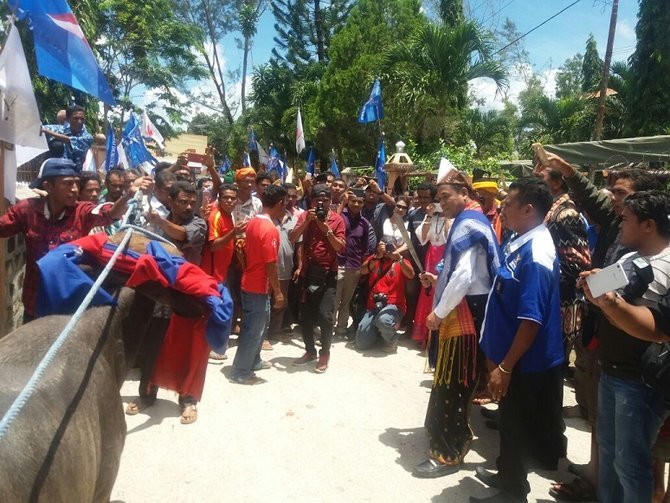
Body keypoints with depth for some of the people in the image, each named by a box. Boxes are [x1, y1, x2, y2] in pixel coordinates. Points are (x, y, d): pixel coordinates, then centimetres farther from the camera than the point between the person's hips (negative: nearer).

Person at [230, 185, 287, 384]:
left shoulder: (253, 222, 5)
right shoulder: (270, 230, -23)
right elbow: (271, 265, -22)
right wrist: (278, 292, -13)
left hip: (249, 283, 9)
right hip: (259, 287, -9)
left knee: (259, 325, 23)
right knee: (253, 329, 3)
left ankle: (253, 361, 36)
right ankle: (240, 372, 14)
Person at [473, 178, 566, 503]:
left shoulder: (536, 255, -26)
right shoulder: (521, 242, 4)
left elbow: (531, 321, -27)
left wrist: (505, 367, -21)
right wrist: (496, 355, 19)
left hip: (524, 364, -9)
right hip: (510, 356, 9)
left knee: (521, 427, 11)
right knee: (510, 422, 24)